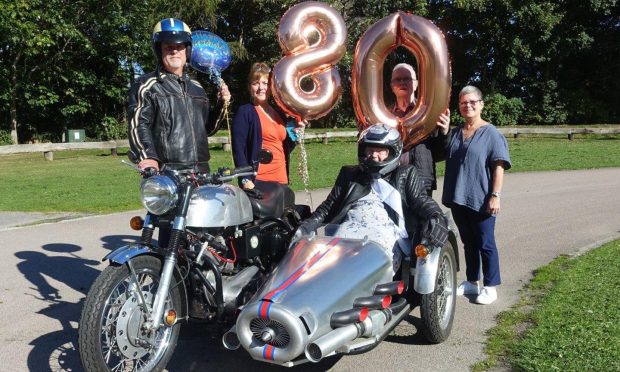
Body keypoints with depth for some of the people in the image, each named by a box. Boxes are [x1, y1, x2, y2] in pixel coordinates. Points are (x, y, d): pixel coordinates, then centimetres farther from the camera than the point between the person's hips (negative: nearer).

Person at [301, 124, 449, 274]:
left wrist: (436, 217, -12)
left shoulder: (405, 175, 25)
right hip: (350, 229, 2)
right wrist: (306, 226, 11)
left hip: (386, 233, -2)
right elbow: (328, 206, 28)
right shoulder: (350, 174, 32)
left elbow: (421, 201, 11)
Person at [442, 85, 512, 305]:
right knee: (468, 243, 15)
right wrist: (448, 194, 19)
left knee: (485, 244, 2)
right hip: (458, 199, 6)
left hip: (481, 201, -5)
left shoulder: (491, 134, -4)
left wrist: (495, 195, -17)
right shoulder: (454, 134, 13)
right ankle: (471, 282, 26)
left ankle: (490, 287, 12)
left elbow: (498, 167, -9)